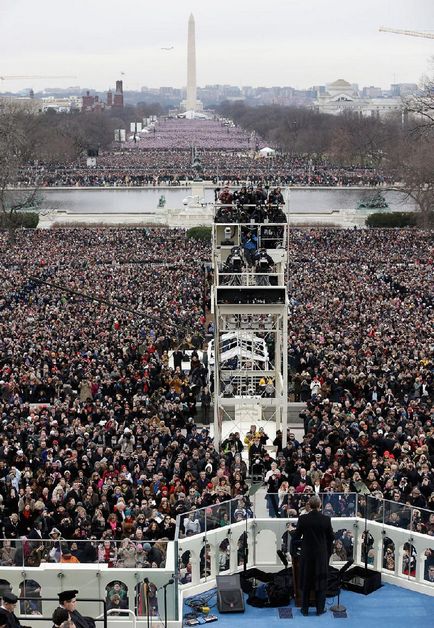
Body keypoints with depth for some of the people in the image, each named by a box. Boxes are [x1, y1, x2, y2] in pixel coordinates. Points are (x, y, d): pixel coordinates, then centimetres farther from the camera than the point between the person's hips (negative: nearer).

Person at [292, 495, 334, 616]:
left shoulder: (303, 519, -12)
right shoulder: (326, 519, -10)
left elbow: (296, 537, -6)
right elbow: (331, 537, -1)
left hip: (307, 554, 0)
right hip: (322, 555, 0)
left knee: (306, 582, 10)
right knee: (321, 581, 10)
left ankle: (305, 609, 15)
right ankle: (320, 609, 14)